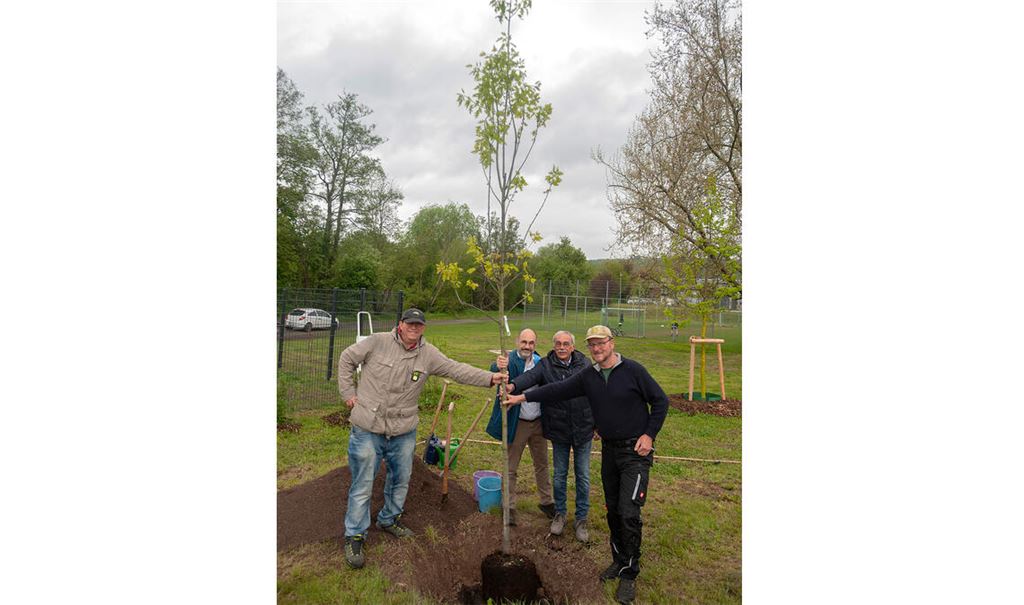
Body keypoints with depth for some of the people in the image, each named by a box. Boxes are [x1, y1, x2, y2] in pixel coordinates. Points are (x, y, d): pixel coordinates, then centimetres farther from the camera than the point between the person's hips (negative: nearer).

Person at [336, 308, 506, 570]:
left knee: (401, 480, 19)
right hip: (368, 430, -4)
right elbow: (347, 359, 1)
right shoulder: (378, 342, -11)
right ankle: (354, 536, 23)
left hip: (403, 431, 4)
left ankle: (389, 519, 43)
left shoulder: (428, 354, -3)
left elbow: (457, 370, -8)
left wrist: (489, 377, -19)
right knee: (362, 485, 5)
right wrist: (348, 392, -2)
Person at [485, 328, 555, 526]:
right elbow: (495, 369, -37)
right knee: (511, 468, 10)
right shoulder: (511, 361, -15)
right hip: (517, 423, -4)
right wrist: (499, 366, -61)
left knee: (542, 465, 20)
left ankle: (547, 502, 37)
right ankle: (510, 507, 25)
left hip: (538, 422, 4)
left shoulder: (540, 362, -1)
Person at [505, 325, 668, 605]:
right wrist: (522, 396, -7)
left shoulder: (633, 370, -12)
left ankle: (629, 575, 10)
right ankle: (619, 560, 34)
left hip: (635, 451, -5)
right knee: (613, 510, 15)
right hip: (609, 450, 5)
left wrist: (649, 434, -12)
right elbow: (557, 390, -1)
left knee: (629, 513, -7)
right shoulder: (588, 377, 2)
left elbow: (660, 401, -6)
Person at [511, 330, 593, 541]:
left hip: (583, 430, 1)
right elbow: (529, 376, -29)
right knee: (559, 475, 15)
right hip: (559, 431, -1)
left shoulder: (584, 364, -2)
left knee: (583, 476, 11)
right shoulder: (546, 365, -9)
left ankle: (581, 518, 29)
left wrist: (597, 423, 9)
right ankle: (560, 513, 36)